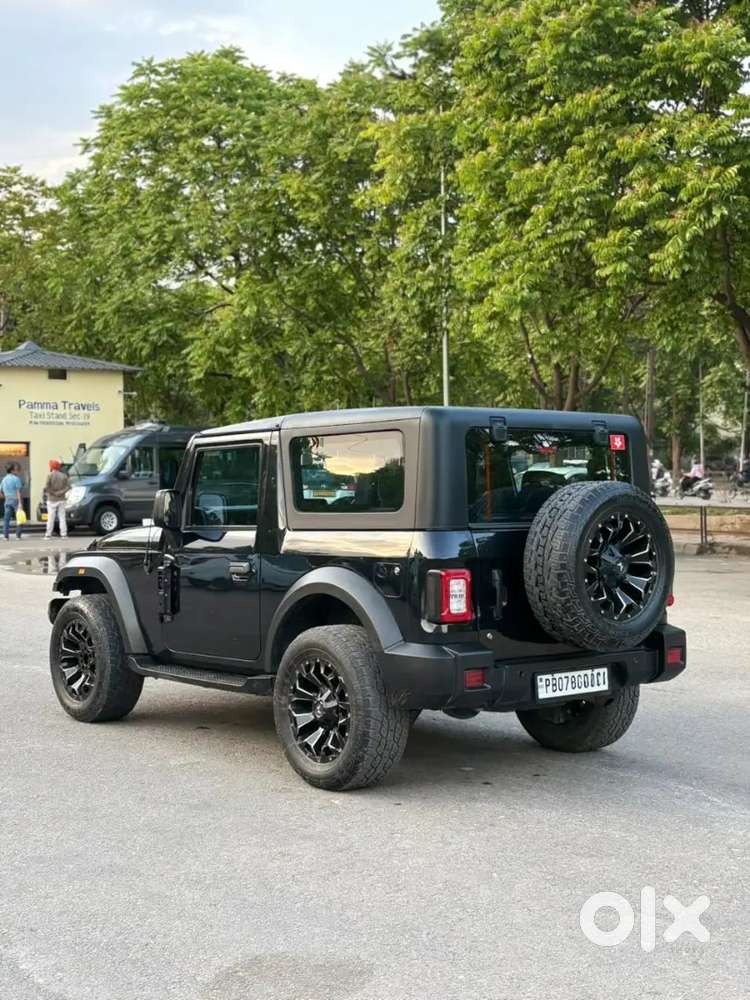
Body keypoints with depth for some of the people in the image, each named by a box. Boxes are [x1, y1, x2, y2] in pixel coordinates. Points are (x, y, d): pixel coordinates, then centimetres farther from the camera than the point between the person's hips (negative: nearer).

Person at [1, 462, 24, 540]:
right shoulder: (16, 479, -10)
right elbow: (18, 492, -16)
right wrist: (20, 503, -18)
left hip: (7, 501, 5)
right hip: (15, 500, -5)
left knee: (6, 518, 5)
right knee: (18, 518, 3)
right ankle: (18, 535, 0)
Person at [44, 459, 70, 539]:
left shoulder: (50, 476, -6)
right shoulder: (63, 476, 6)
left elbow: (46, 488, -15)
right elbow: (68, 486, -4)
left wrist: (53, 493, -4)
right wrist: (62, 492, -7)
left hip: (52, 500, -3)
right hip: (61, 500, 3)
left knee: (51, 518, -1)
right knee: (62, 517, 5)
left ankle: (48, 534, 0)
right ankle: (63, 534, 1)